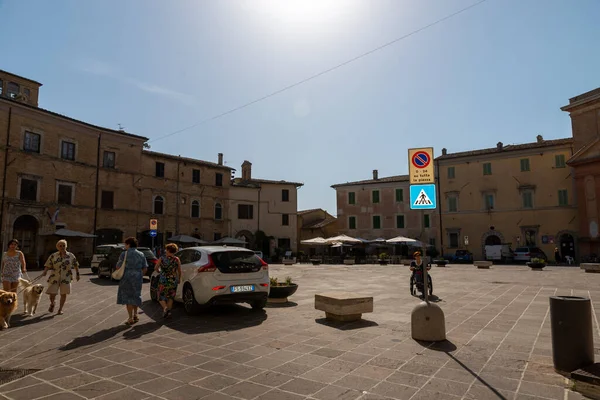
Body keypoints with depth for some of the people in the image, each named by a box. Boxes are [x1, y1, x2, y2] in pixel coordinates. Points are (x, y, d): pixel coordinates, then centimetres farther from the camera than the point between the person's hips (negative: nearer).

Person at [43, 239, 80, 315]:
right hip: (54, 278, 0)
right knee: (52, 293, -3)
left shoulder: (71, 256, 2)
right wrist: (45, 272, -21)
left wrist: (77, 274, 12)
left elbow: (76, 265, 11)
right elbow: (48, 265, -3)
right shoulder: (53, 256, 1)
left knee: (63, 294, 2)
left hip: (66, 278, 0)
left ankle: (60, 309, 20)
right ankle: (52, 304, 31)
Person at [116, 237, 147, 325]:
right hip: (137, 278, 4)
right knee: (135, 296, 20)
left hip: (127, 278, -4)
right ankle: (135, 315, 24)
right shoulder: (141, 254, 4)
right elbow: (145, 268, 4)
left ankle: (131, 318, 3)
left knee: (128, 297, 4)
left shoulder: (124, 254, -9)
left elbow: (118, 267, -7)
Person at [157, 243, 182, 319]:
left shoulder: (162, 258, -6)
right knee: (170, 297, 17)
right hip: (173, 281, 2)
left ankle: (165, 307, -14)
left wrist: (159, 271, 24)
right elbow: (179, 271, 1)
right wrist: (179, 279, 17)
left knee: (161, 296, 10)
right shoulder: (177, 260, -3)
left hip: (163, 281, -2)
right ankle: (169, 311, 12)